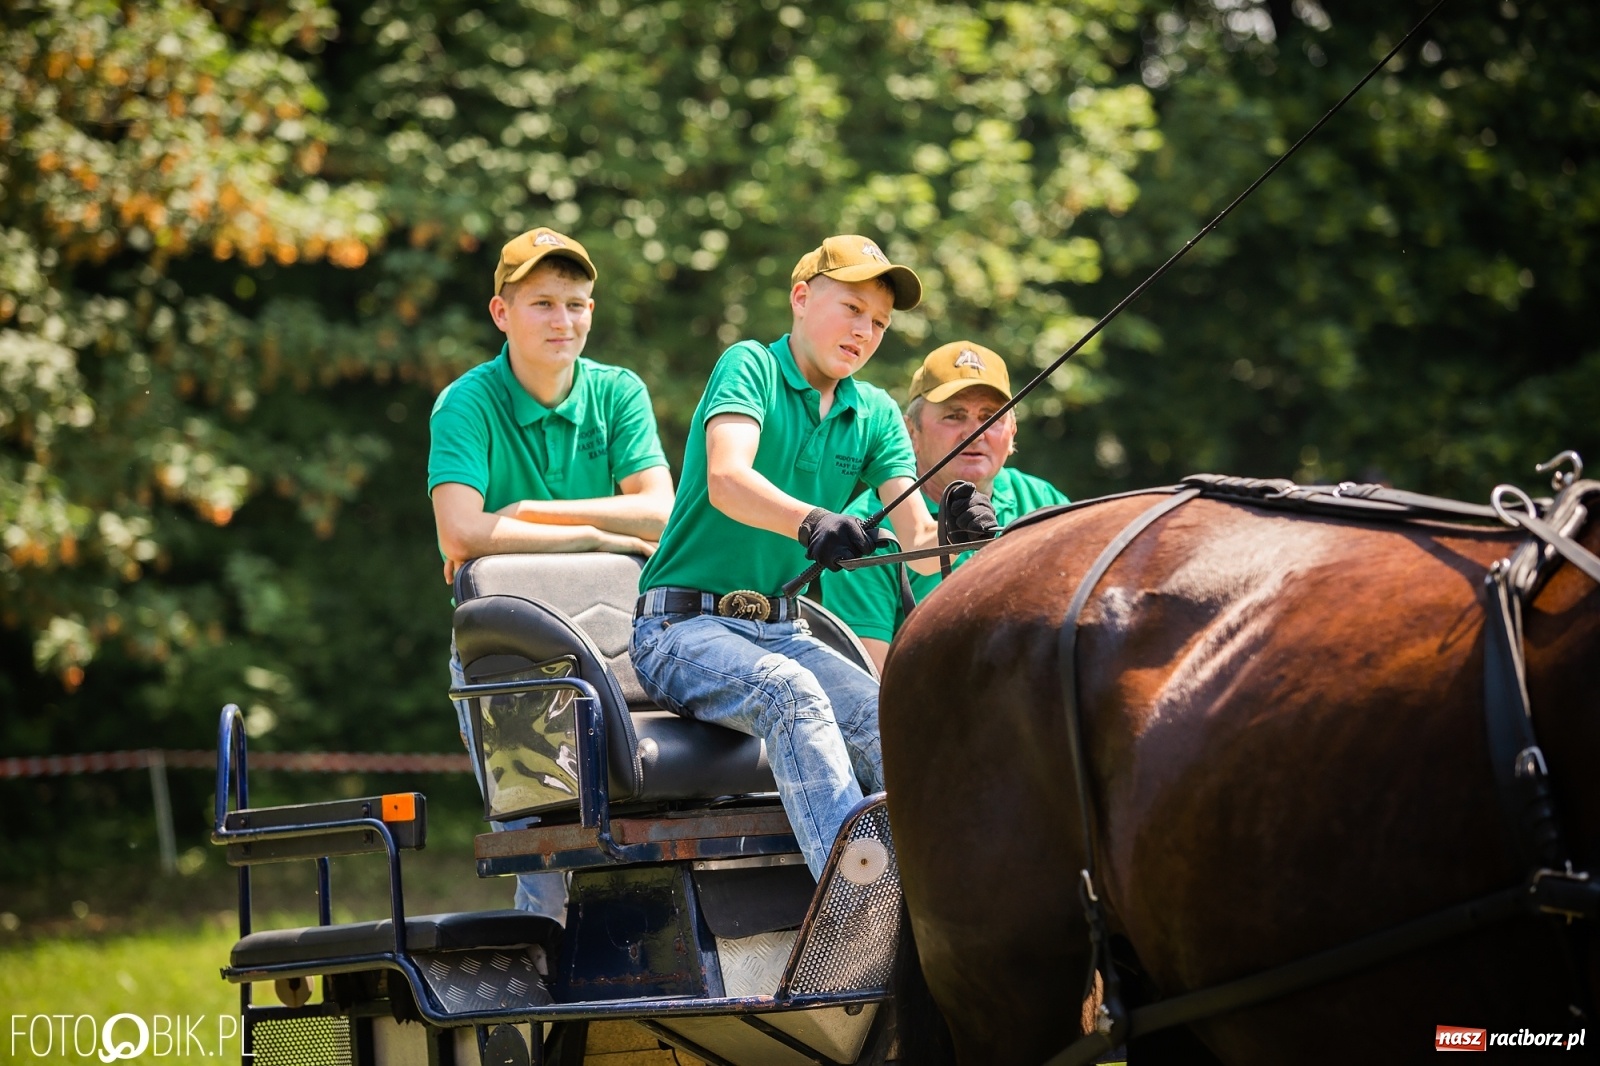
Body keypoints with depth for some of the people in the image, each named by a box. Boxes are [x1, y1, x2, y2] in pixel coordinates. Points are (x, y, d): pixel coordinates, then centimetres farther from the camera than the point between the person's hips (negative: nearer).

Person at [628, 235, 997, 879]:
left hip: (779, 630, 6)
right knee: (792, 693, -36)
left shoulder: (875, 416, 12)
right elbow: (726, 481, -25)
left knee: (885, 717, -24)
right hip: (683, 628, -6)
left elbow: (918, 539, 0)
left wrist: (950, 533, -26)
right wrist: (810, 522, -45)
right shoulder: (750, 366, -5)